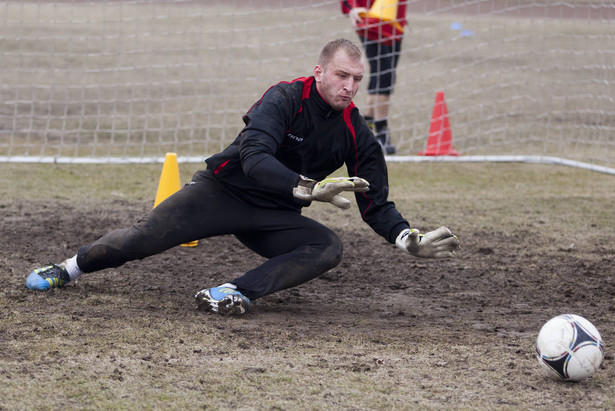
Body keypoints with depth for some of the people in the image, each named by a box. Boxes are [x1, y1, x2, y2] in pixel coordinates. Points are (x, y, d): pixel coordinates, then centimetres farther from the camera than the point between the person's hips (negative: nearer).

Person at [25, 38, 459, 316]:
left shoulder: (357, 133, -4)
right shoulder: (285, 98, -19)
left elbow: (376, 204, 1)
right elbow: (255, 160, -34)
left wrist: (411, 239, -18)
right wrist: (310, 188, -46)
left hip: (275, 218, 4)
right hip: (224, 191, -4)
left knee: (329, 247, -24)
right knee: (143, 238, -15)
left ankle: (237, 293, -36)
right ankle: (71, 267, 12)